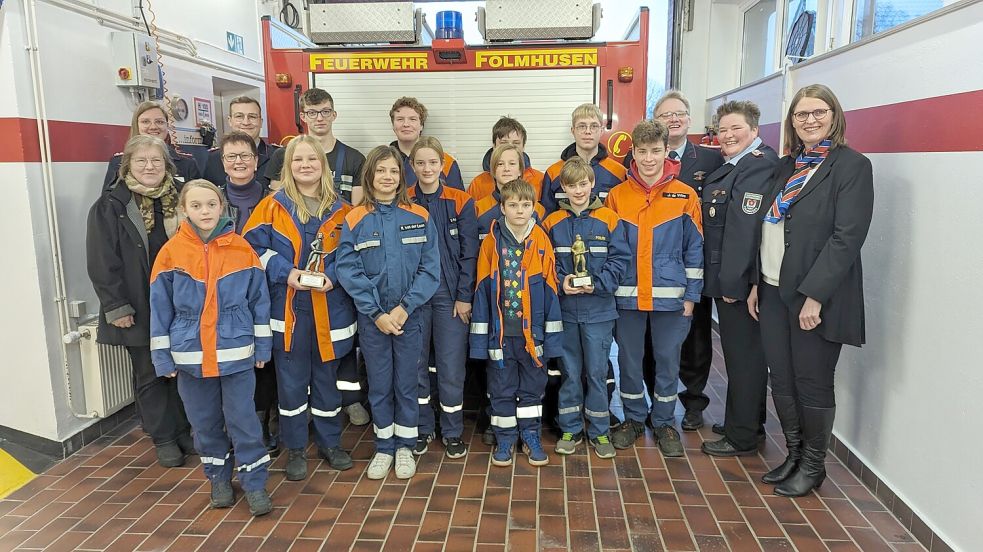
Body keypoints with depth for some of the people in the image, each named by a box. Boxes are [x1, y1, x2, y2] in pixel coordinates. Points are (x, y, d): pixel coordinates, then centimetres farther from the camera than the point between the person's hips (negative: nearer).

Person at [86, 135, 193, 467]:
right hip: (138, 310, -3)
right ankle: (163, 438, 22)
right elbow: (103, 262, -8)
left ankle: (184, 430, 27)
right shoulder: (110, 207, -5)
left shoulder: (179, 200, 6)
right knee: (149, 374, 9)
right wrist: (116, 306, -12)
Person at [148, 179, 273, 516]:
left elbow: (259, 300, 1)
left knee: (243, 420, 4)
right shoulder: (171, 252, -3)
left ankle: (255, 484, 16)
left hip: (237, 354, -1)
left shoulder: (241, 249, -5)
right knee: (205, 422, 14)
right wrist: (163, 356, 0)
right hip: (191, 356, 2)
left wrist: (262, 346, 1)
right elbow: (160, 308, 1)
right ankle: (219, 479, 32)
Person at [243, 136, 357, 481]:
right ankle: (295, 449, 22)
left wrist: (332, 276, -13)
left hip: (330, 308, 1)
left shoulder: (340, 210, 4)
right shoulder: (272, 207, 1)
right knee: (291, 381, 7)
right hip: (287, 308, -1)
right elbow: (253, 248, -2)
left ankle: (330, 442, 29)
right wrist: (286, 272, -15)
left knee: (326, 377, 13)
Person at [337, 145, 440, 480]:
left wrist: (405, 307, -13)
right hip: (371, 318, 0)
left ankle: (405, 447, 26)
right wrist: (377, 313, -13)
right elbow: (348, 271, -7)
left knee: (407, 383, 9)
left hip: (409, 315, 0)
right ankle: (384, 448, 27)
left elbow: (430, 269, -5)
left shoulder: (419, 217, -2)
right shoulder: (355, 220, -2)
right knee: (379, 385, 11)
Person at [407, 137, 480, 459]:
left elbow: (469, 253, -2)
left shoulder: (460, 202, 0)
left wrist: (464, 296, -7)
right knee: (416, 364, 8)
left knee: (451, 367, 1)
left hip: (450, 295, -1)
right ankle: (422, 429, 25)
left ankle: (452, 433, 18)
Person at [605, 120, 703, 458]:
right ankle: (634, 419, 28)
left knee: (668, 361, 9)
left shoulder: (685, 196, 0)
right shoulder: (617, 195, 2)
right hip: (627, 296, 1)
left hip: (670, 296, -1)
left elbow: (694, 249, 2)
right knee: (629, 360, 10)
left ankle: (664, 422, 25)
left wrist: (691, 295, -1)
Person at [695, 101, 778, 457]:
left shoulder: (759, 165, -15)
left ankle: (741, 437, 12)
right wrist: (722, 279, 12)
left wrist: (731, 280, -22)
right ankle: (751, 424, 33)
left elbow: (745, 226, -21)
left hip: (740, 280, -10)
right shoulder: (731, 167, 16)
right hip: (726, 277, 10)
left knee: (743, 355, 0)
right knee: (746, 352, 18)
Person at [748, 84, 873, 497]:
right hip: (774, 292, 6)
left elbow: (847, 237, -15)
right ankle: (794, 455, 29)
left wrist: (814, 296, -19)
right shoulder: (785, 166, 13)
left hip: (815, 297, -6)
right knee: (782, 380, 12)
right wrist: (755, 283, 8)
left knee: (812, 382, 5)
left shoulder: (852, 166, -7)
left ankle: (813, 466, 24)